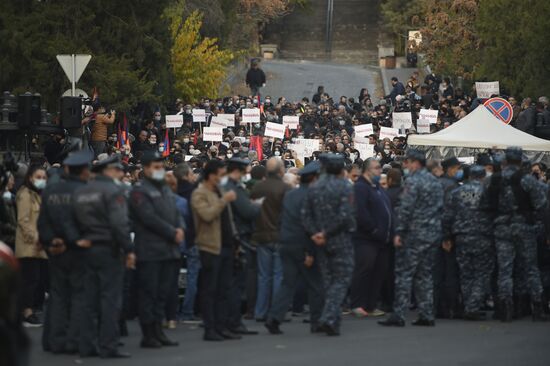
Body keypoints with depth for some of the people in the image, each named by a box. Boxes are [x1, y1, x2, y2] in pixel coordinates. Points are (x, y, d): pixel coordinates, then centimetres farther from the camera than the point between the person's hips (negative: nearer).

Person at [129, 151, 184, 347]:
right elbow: (150, 218, -17)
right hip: (150, 251, -8)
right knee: (148, 292, -4)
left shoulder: (165, 189, 18)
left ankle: (158, 331, 16)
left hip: (169, 249, 8)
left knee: (163, 293, 10)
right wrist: (172, 233, -15)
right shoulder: (139, 191, -8)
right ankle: (148, 335, -1)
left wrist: (180, 228, -5)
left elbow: (176, 212, 17)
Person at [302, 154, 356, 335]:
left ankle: (334, 320, 15)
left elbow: (306, 214, 1)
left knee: (328, 280, 13)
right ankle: (329, 318, -15)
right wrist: (326, 233, -12)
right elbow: (345, 216, -19)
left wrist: (315, 233, -5)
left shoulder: (314, 188, 7)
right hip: (341, 240, -5)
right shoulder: (344, 187, -10)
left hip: (322, 241, 5)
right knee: (341, 280, -1)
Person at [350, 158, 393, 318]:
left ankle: (370, 305, 13)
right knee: (364, 269, -9)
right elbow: (360, 213, -20)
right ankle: (357, 305, -5)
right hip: (366, 239, -9)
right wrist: (373, 229, -19)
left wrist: (389, 233, 12)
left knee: (379, 272, 8)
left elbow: (388, 210, 24)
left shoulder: (379, 189, 21)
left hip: (382, 239, 9)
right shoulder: (360, 188, -9)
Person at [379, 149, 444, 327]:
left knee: (404, 274, -5)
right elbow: (440, 207, 16)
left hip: (415, 234, -8)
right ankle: (426, 315, 10)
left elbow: (406, 208, -17)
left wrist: (399, 232, -14)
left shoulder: (413, 181, -12)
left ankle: (398, 315, -8)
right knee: (425, 274, 12)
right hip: (433, 234, 8)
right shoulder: (435, 181, 14)